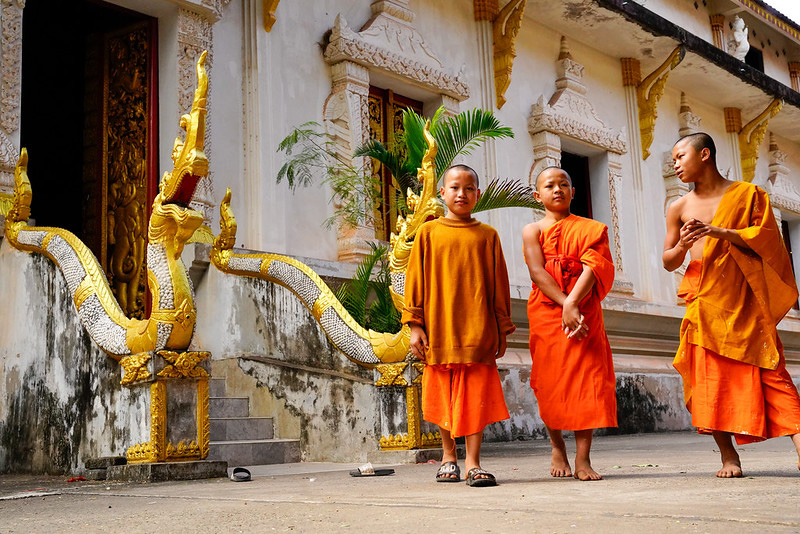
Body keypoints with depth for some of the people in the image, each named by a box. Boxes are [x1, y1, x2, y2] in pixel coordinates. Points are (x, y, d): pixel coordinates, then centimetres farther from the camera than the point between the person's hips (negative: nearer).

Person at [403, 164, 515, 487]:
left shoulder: (487, 235, 7)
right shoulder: (428, 233, 6)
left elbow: (499, 283, 9)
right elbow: (415, 279, 5)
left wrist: (502, 327, 6)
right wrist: (415, 324, -1)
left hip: (478, 329, 0)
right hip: (439, 328, 0)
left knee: (477, 396, -3)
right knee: (443, 397, 8)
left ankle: (473, 463, 2)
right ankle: (448, 456, 24)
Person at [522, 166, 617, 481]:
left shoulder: (589, 229, 8)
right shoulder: (532, 231, 7)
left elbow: (593, 269, -7)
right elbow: (538, 272, -7)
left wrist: (572, 304, -22)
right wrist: (565, 305, -19)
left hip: (584, 313, 0)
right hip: (545, 314, 0)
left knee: (586, 380, -7)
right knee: (550, 384, 2)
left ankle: (582, 459, -5)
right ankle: (557, 449, 22)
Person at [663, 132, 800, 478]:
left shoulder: (749, 194, 7)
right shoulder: (679, 208, 12)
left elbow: (766, 238, -2)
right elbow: (669, 262, 14)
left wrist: (722, 232, -15)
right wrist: (682, 245, -9)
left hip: (746, 300, -2)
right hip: (705, 302, 2)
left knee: (770, 369, -10)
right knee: (711, 375, -5)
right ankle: (728, 456, 1)